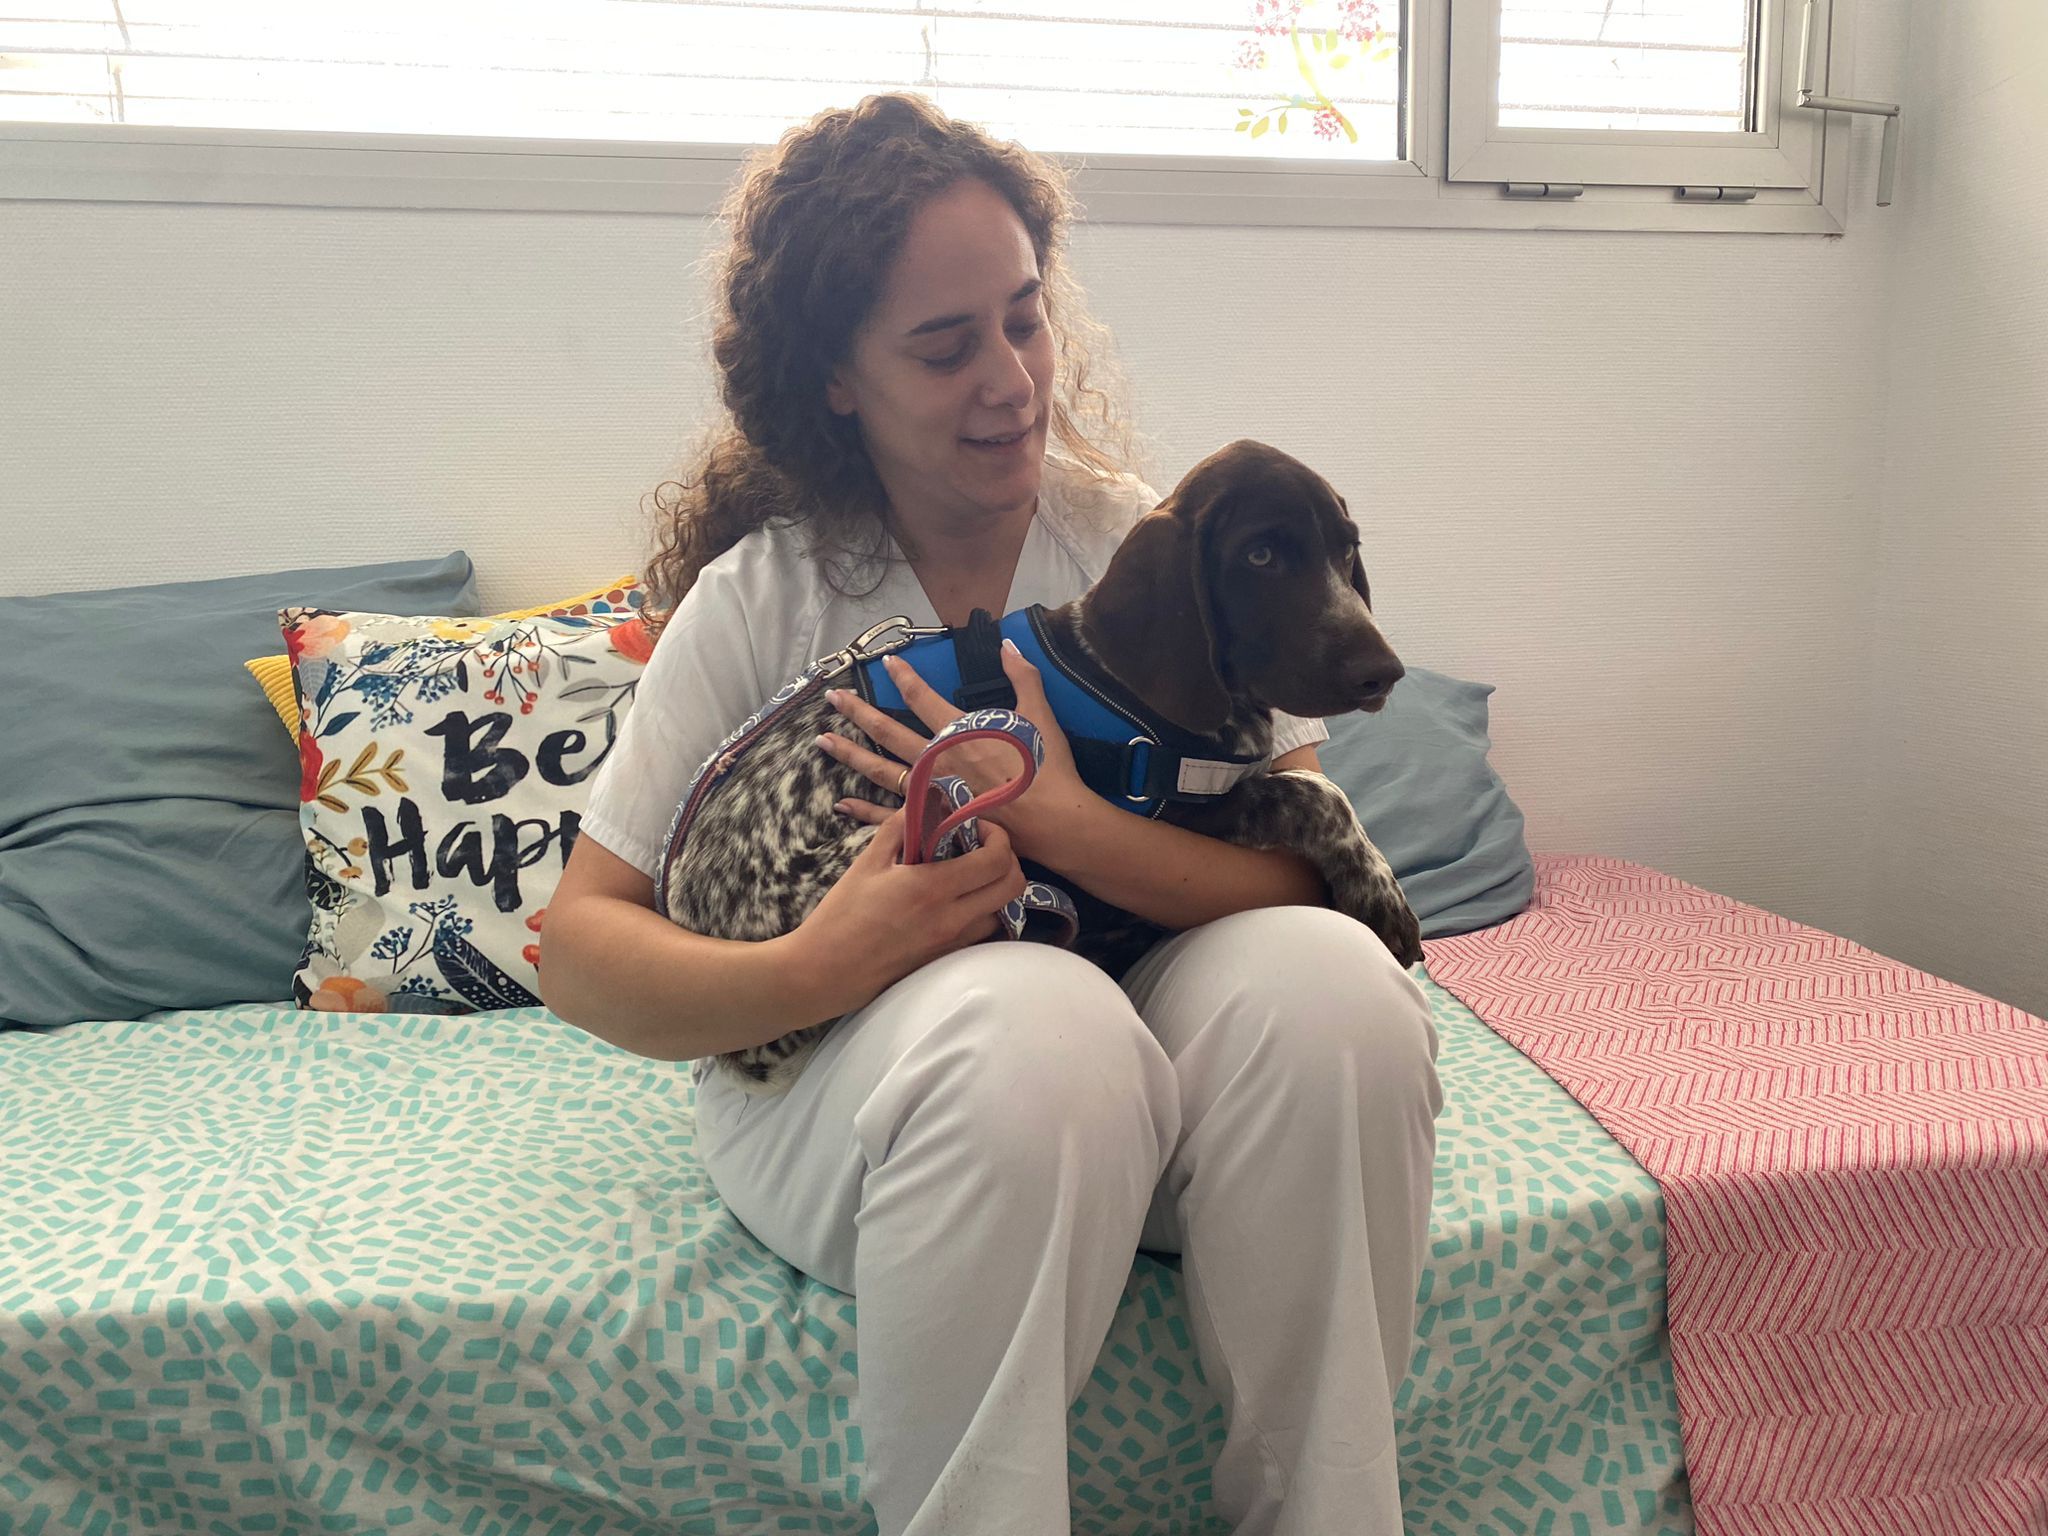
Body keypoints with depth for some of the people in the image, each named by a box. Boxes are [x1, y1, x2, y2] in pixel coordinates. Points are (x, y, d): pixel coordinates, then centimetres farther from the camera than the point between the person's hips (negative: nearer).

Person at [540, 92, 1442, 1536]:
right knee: (1029, 1027, -35)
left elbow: (1306, 876, -8)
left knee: (1327, 982, -29)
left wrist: (1055, 817, -24)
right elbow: (579, 941, -5)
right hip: (834, 1063, -2)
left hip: (1144, 1027, 2)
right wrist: (810, 971, -23)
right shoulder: (760, 596, -2)